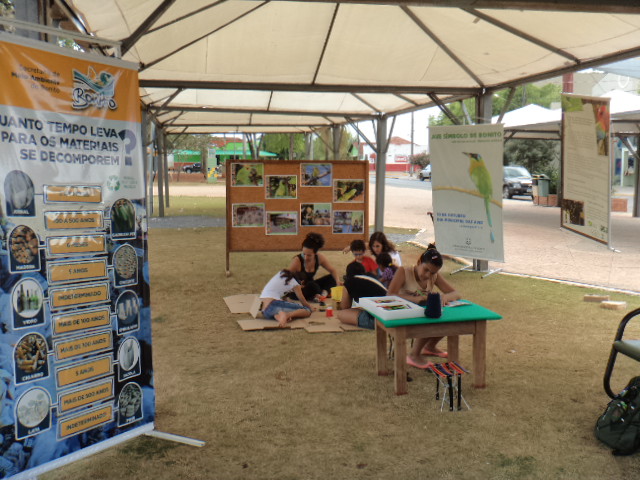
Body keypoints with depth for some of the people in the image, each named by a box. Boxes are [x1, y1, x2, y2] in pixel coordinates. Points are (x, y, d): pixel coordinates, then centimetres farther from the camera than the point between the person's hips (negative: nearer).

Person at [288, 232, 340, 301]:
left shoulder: (319, 258, -10)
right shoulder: (297, 261, -24)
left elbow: (332, 270, -1)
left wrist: (338, 281, -20)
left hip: (310, 287, 6)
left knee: (332, 278, -6)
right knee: (311, 285, -36)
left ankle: (324, 293, -24)